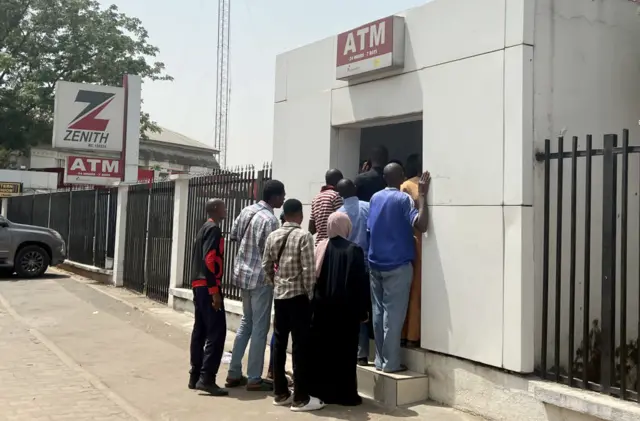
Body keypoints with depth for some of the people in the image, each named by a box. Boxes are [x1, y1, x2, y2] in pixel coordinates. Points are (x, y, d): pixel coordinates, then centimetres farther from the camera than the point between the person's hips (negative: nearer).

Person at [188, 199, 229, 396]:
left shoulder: (204, 228, 19)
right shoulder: (214, 229, -11)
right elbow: (209, 260, -20)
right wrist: (215, 290, -21)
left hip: (199, 285, 10)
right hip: (207, 286, -10)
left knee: (200, 330, 12)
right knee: (216, 331, -10)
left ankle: (195, 376, 16)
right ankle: (206, 378, -12)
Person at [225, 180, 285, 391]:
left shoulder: (247, 210, 5)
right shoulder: (270, 220, -19)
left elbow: (233, 235, 14)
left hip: (243, 273, 8)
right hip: (260, 277, -8)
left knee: (246, 323, 17)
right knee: (260, 328, 1)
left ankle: (234, 374, 21)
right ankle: (254, 379, 7)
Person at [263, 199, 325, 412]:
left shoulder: (272, 236, 6)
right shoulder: (303, 236, -12)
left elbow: (266, 266, 10)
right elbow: (308, 269, -16)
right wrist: (310, 293, -5)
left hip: (279, 295, 6)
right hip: (298, 296, -6)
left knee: (279, 343, 11)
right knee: (300, 346, -2)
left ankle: (280, 393, 19)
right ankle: (300, 398, 2)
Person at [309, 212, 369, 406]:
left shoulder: (321, 247, 0)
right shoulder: (354, 250, -10)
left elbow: (314, 276, 5)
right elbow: (361, 282, -9)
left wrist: (315, 300, 14)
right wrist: (363, 309, -2)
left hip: (322, 306, 4)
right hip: (346, 309, -3)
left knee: (321, 349, 11)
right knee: (344, 351, 4)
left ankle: (320, 390, 18)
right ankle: (345, 394, 8)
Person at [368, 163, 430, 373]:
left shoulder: (375, 198, 9)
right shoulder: (403, 199, -10)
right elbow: (421, 225, -22)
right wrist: (422, 195, -16)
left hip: (375, 264, 6)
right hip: (397, 265, -6)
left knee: (378, 312, 9)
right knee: (393, 314, -2)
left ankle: (380, 359, 14)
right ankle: (391, 362, 1)